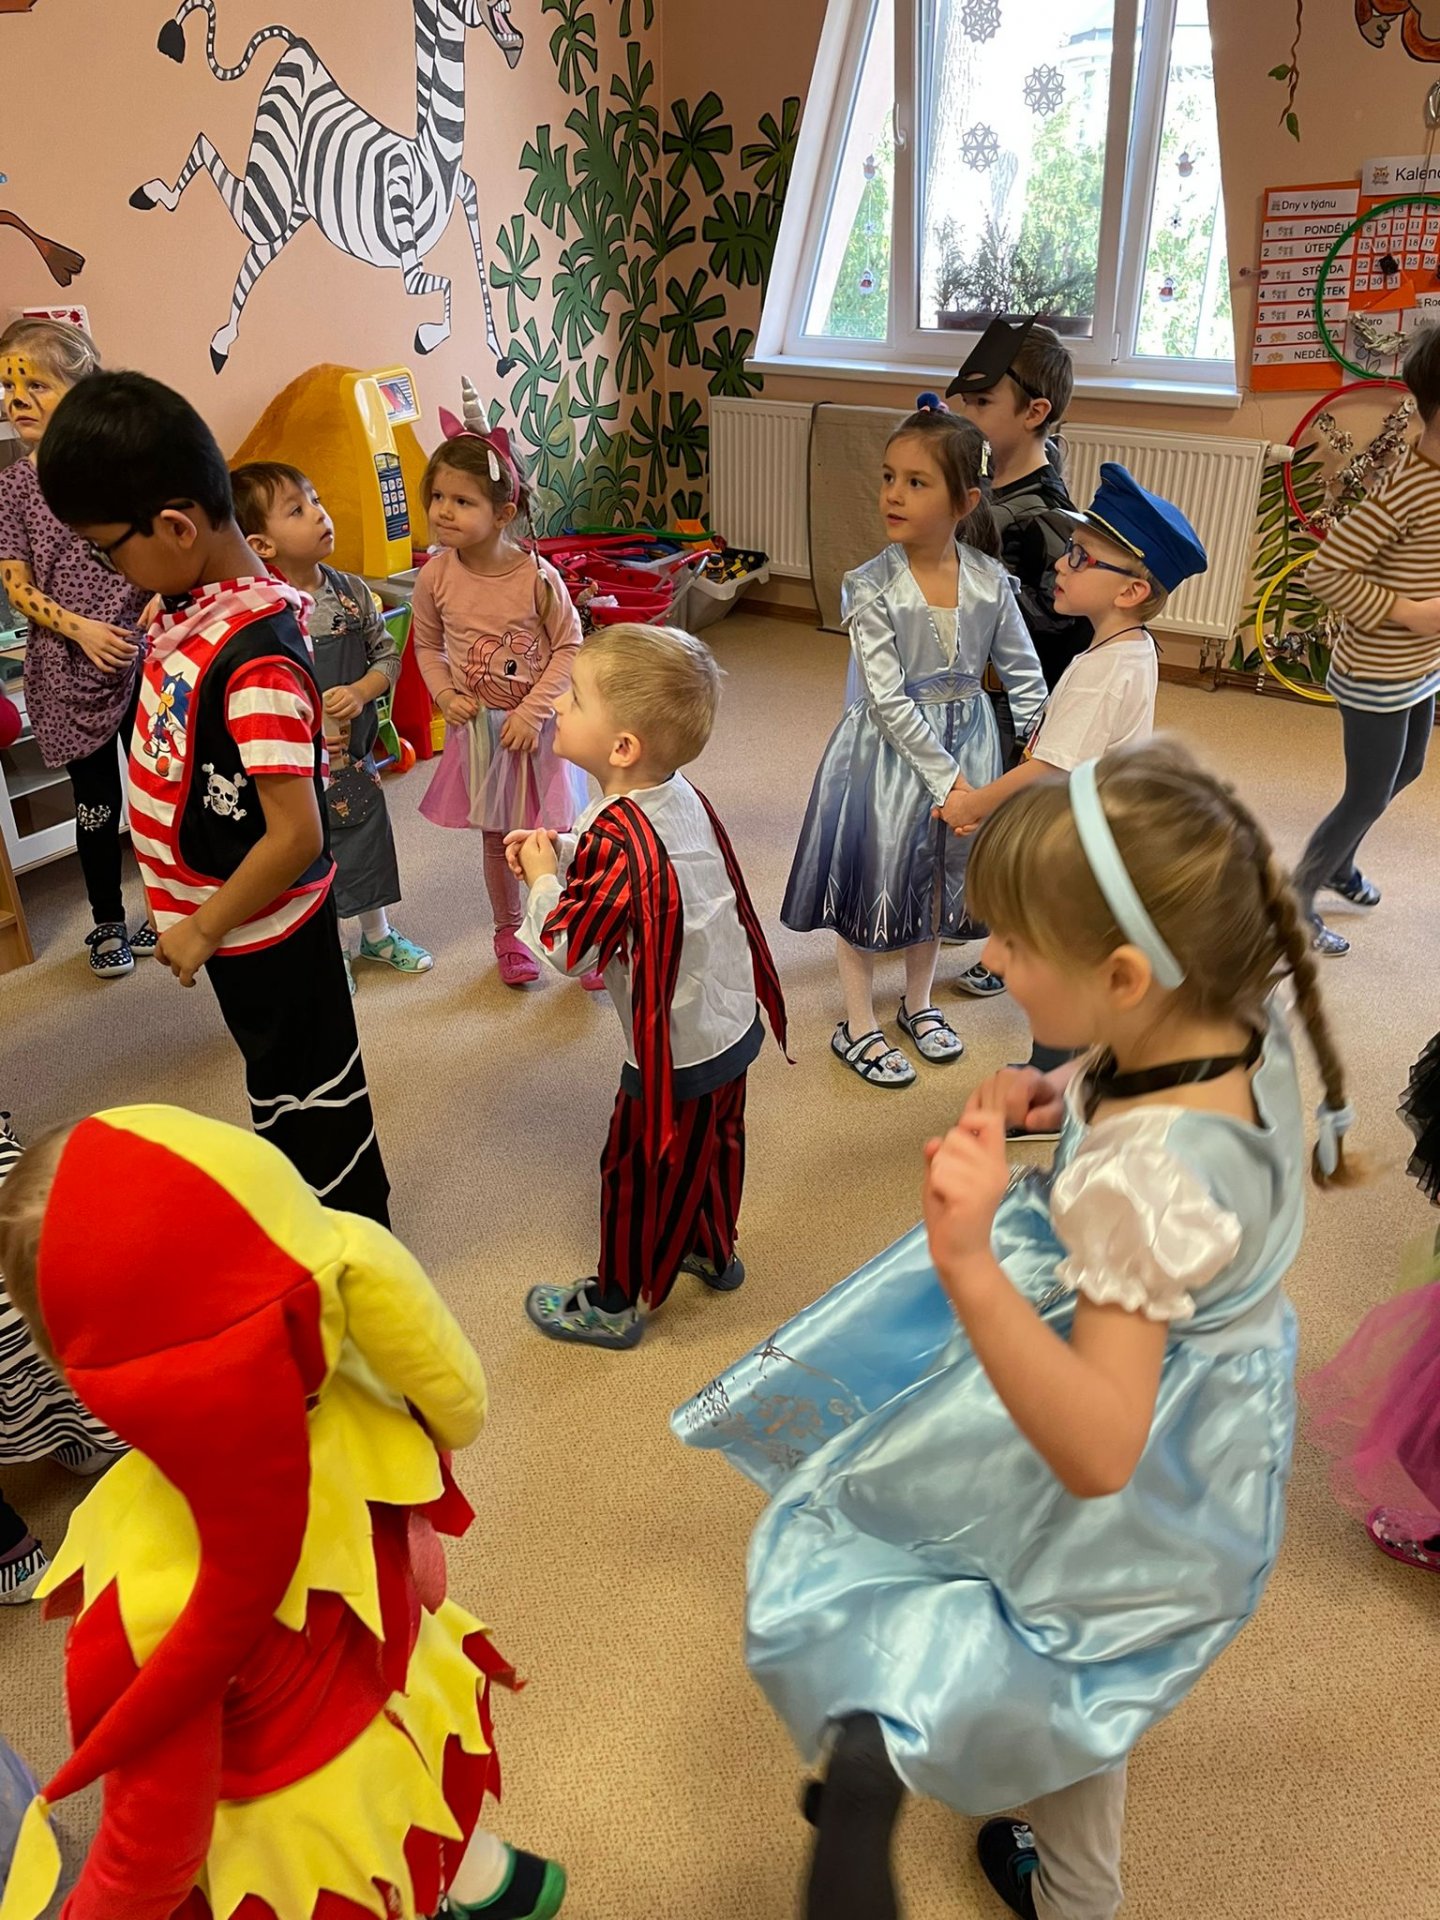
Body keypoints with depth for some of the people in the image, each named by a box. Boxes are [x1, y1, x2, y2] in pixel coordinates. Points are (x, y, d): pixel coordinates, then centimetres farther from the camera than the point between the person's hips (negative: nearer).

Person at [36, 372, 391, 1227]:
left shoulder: (255, 651, -30)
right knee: (285, 1081, 26)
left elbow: (297, 836, -28)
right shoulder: (195, 597, -3)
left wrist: (204, 929, -19)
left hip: (263, 923, -9)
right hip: (226, 910, 9)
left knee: (306, 1090, 12)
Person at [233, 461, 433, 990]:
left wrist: (360, 692, -15)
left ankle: (377, 935, 44)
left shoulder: (351, 591, -5)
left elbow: (388, 654, 3)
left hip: (354, 751, 5)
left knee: (367, 837, 20)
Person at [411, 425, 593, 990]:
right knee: (496, 838, 16)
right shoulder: (435, 577, -9)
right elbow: (427, 645, 6)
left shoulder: (537, 576, -17)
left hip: (536, 725, -2)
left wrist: (532, 711, -18)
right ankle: (509, 933, 36)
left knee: (561, 836, 6)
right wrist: (446, 695, -11)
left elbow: (569, 649, -11)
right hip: (476, 728, 3)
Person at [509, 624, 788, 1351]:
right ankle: (713, 1251, 50)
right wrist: (560, 851, -2)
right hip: (733, 1024, 8)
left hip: (677, 1050, -8)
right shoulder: (682, 797, -4)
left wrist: (542, 878, -12)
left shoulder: (619, 838, -31)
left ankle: (617, 1303, 31)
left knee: (639, 1171, 12)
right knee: (713, 1146, 27)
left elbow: (566, 950, -28)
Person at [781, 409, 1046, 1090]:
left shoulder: (989, 580, -6)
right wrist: (946, 776, -19)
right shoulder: (872, 588, -16)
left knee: (938, 876, 18)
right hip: (888, 749, -3)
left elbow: (1026, 675, 2)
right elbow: (887, 700, -19)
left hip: (963, 745, 4)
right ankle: (857, 1026, 25)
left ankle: (918, 1003, 41)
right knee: (869, 878, 8)